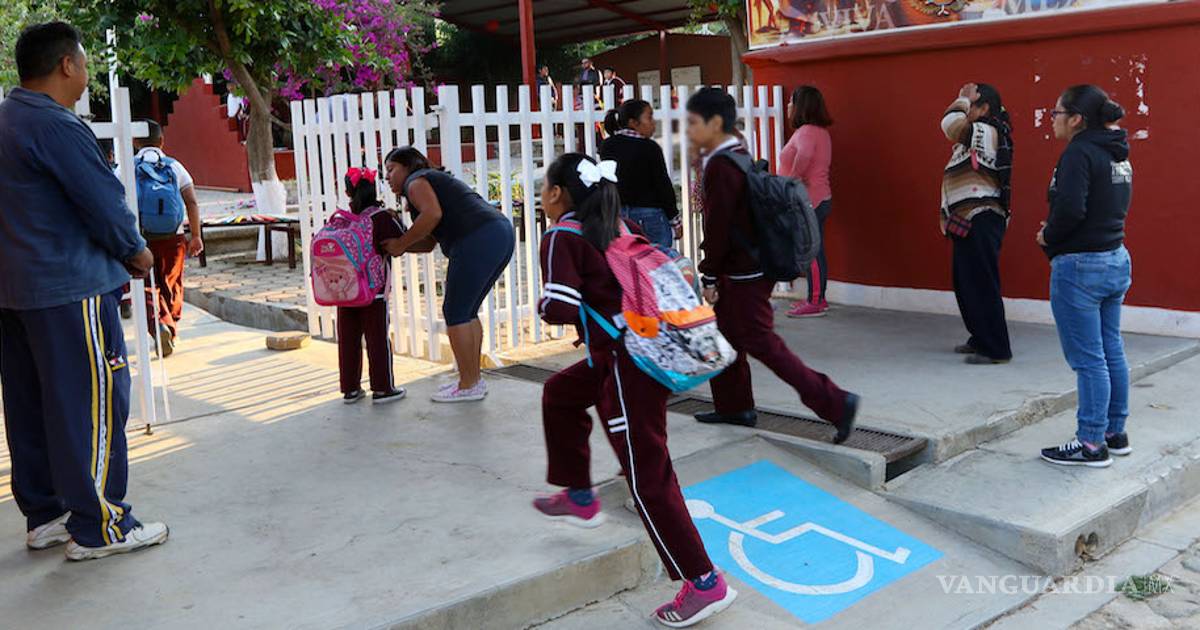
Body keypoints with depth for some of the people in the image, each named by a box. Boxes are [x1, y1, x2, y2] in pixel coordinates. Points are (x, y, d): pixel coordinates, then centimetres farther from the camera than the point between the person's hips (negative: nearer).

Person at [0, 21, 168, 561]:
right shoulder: (55, 126, -16)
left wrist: (118, 251, 11)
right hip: (69, 288, -10)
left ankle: (43, 516, 24)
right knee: (92, 403, -3)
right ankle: (97, 527, 2)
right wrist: (136, 251, 1)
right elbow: (104, 201, -17)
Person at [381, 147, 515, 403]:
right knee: (467, 312, 18)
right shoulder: (436, 182, 33)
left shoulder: (415, 182, 6)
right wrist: (395, 244, 17)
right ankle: (474, 379, 22)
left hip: (479, 241, -10)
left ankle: (468, 386, 3)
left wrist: (401, 243, -6)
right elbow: (428, 243, 27)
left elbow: (433, 214, -15)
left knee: (455, 313, -1)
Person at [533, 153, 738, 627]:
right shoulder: (617, 227, 14)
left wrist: (543, 303, 4)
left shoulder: (561, 238, -8)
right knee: (561, 393, 28)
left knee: (647, 476, -3)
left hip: (628, 361, -9)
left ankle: (704, 584, 0)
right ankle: (580, 499, 38)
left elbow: (561, 309, -18)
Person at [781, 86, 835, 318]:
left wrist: (795, 176, -26)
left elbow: (804, 154, -39)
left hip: (808, 201, -10)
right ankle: (817, 299, 21)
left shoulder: (806, 132, -17)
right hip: (820, 199, 10)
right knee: (814, 251, 14)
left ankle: (815, 303, -2)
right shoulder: (819, 131, 16)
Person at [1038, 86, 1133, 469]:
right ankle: (1115, 433, 25)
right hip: (1116, 260, 9)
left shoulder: (1079, 153, -17)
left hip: (1080, 266, -9)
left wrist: (1048, 237, -8)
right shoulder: (1116, 153, 12)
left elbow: (1070, 209, -27)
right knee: (1111, 352, 15)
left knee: (1088, 359, -2)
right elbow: (1117, 206, 16)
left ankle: (1092, 444, 5)